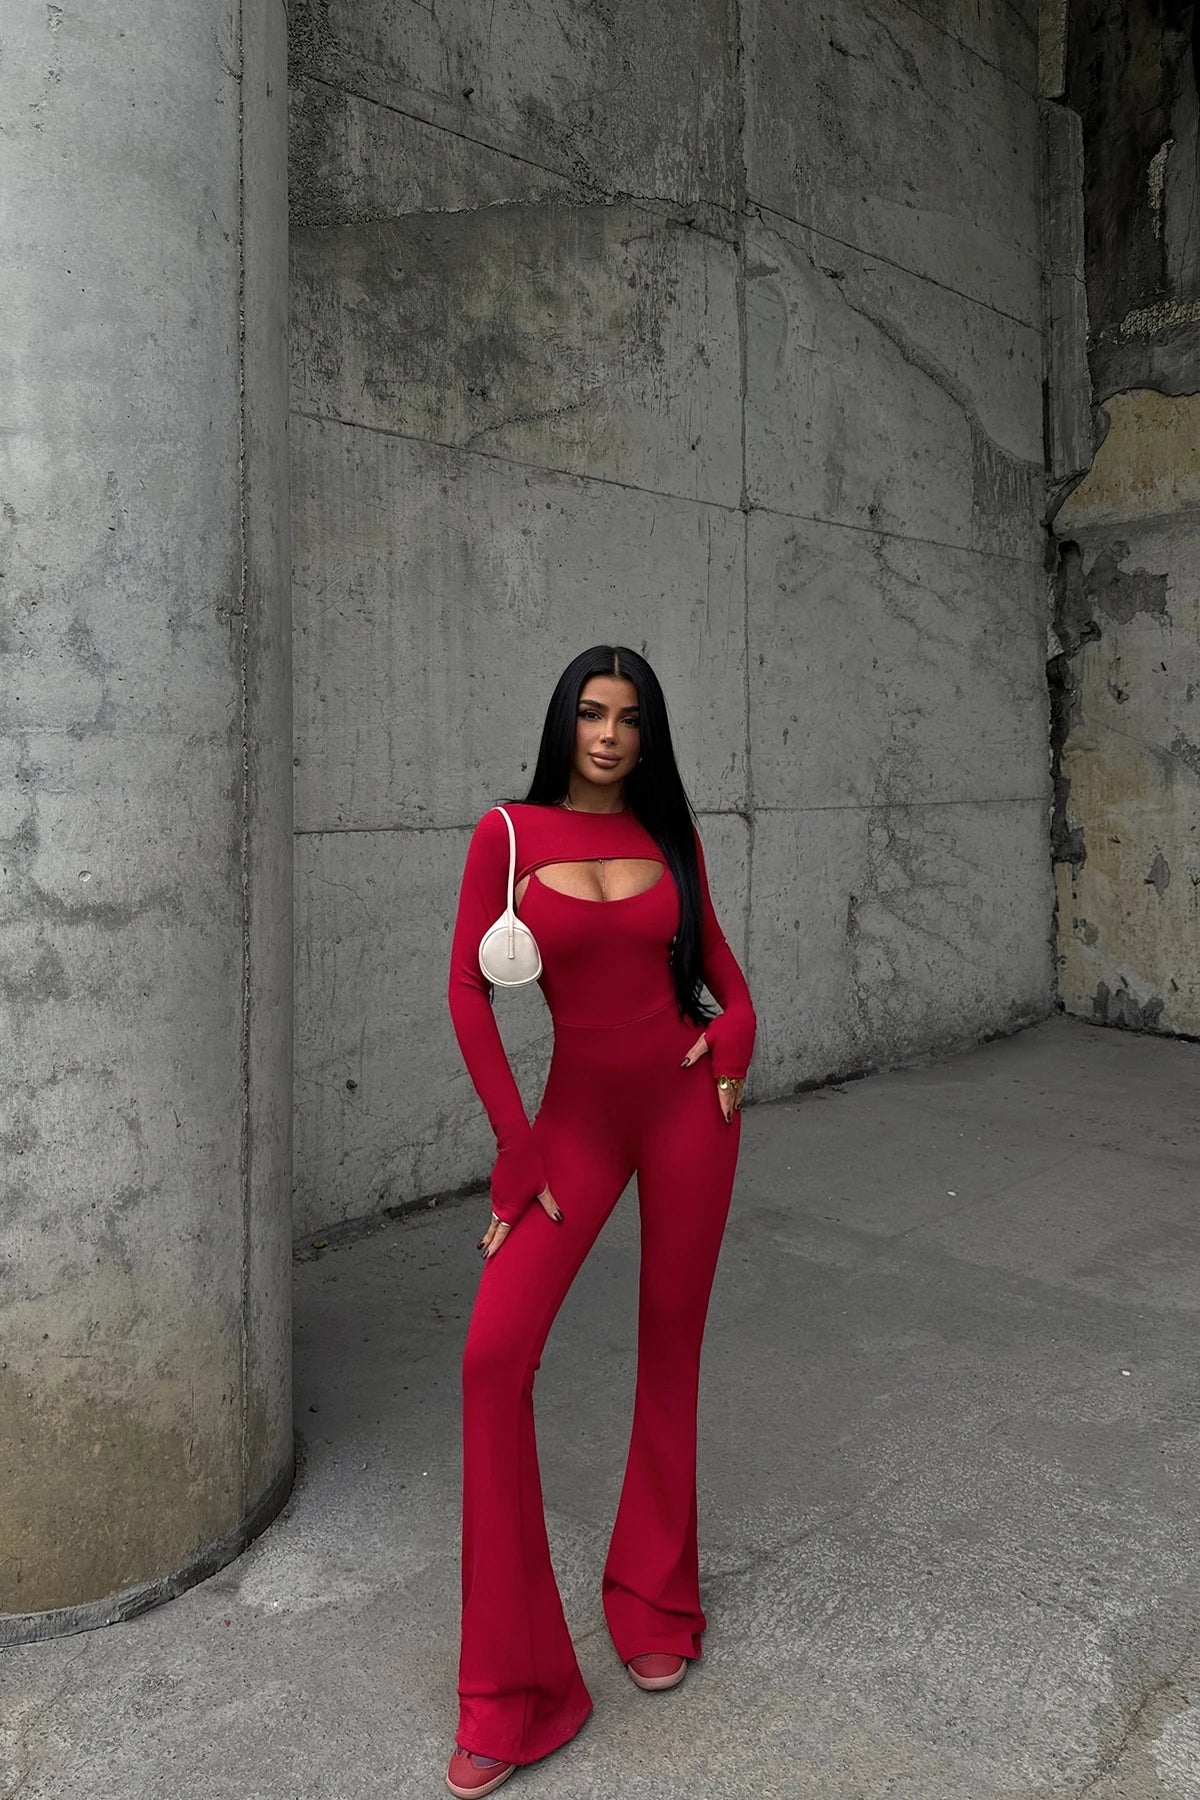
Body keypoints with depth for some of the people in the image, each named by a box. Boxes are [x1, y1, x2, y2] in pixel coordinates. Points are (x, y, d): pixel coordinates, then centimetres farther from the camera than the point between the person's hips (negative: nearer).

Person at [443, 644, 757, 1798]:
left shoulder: (669, 834, 4)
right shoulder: (510, 834, -5)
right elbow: (468, 990, -6)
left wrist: (737, 1024, -2)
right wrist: (517, 1151, -9)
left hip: (688, 1103, 2)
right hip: (580, 1115, -2)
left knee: (671, 1345, 10)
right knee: (495, 1356, -13)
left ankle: (654, 1600, 33)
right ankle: (513, 1688, 3)